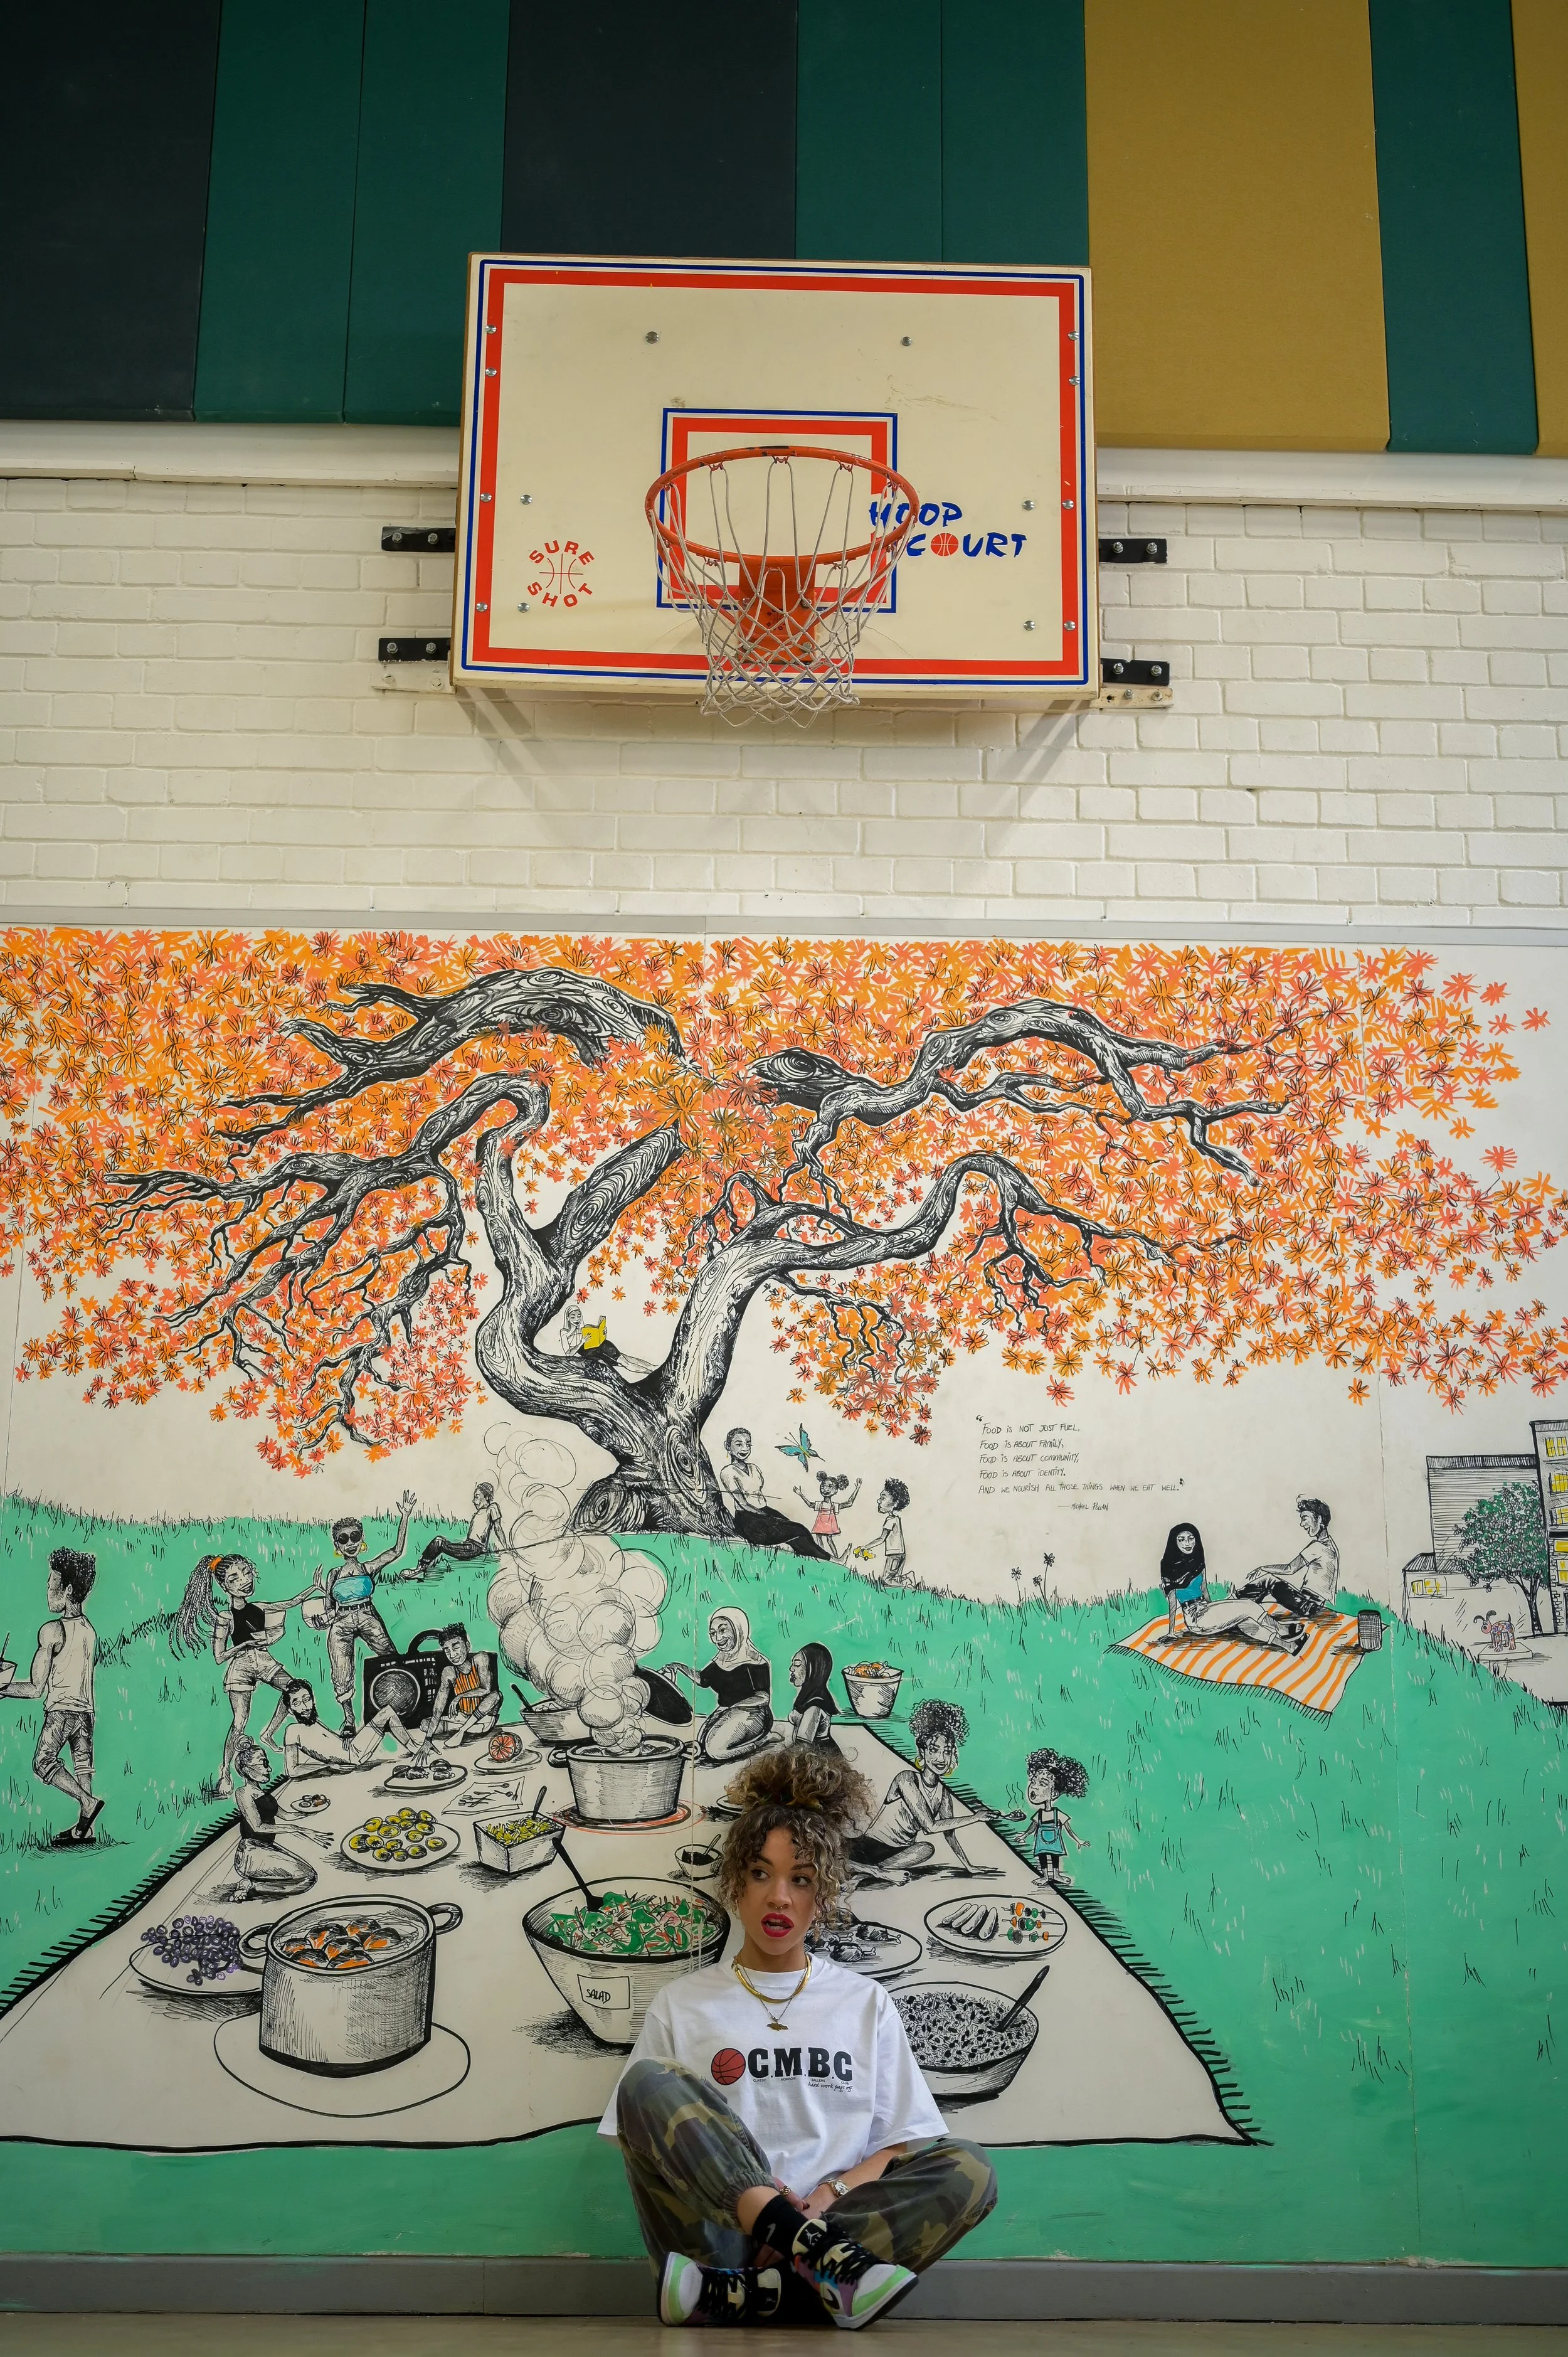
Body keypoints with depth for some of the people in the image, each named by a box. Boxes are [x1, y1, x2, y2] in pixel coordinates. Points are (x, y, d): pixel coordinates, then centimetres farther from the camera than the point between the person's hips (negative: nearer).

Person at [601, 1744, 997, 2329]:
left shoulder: (866, 2003, 17)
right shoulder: (682, 2004, 14)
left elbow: (904, 2142, 10)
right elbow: (642, 2142, 6)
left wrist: (836, 2189, -11)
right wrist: (762, 2198, -11)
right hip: (718, 2231, -1)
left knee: (967, 2169, -25)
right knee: (649, 2082, -23)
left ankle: (733, 2291, -32)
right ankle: (818, 2259, -36)